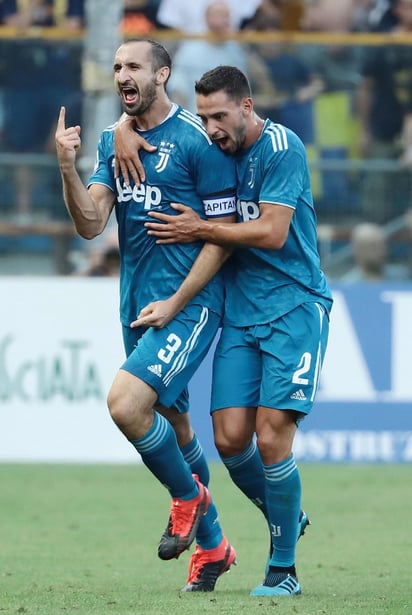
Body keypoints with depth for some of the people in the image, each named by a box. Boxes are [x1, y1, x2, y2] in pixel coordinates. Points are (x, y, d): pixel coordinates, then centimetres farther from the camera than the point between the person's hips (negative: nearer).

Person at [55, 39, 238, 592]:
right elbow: (90, 224, 2)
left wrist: (175, 304, -14)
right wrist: (68, 168, -14)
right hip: (138, 306, 7)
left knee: (126, 403, -23)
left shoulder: (197, 140, -10)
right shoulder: (112, 141, 11)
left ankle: (189, 495, 2)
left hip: (190, 304, -7)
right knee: (171, 424, 13)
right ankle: (212, 544, 27)